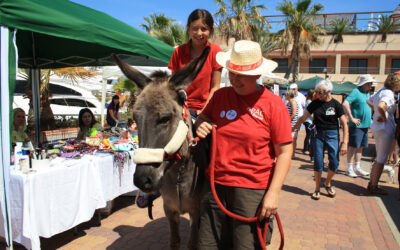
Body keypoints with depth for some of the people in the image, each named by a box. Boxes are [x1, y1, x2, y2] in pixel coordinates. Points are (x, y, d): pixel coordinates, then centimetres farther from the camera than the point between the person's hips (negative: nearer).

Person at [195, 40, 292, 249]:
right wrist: (201, 125, -3)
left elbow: (284, 152, -7)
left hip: (252, 189, -4)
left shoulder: (273, 104, -7)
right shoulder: (220, 95, 4)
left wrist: (273, 193, -14)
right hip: (215, 184, 4)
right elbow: (203, 117, 22)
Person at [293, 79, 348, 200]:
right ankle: (317, 188, 15)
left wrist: (345, 143, -11)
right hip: (318, 135, 1)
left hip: (332, 135, -1)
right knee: (318, 163, -2)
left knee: (334, 162, -5)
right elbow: (303, 118, 11)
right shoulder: (315, 103, 2)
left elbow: (344, 124, -5)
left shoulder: (336, 104, -5)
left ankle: (327, 183, 24)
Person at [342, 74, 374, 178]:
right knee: (353, 147, -3)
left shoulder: (367, 93, 15)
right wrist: (352, 118, -21)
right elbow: (345, 104, -24)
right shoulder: (356, 92, -12)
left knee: (360, 147, 12)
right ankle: (349, 169, 5)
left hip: (365, 125, 8)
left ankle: (357, 168, 21)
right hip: (356, 125, -8)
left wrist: (368, 120, 18)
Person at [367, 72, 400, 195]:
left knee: (379, 158, 19)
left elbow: (369, 101, 25)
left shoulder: (381, 91, 9)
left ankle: (371, 184, 27)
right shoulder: (389, 93, -19)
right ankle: (374, 187, 12)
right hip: (385, 129, -9)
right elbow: (381, 106, -38)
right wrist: (384, 117, -20)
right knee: (381, 160, 2)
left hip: (377, 127, 9)